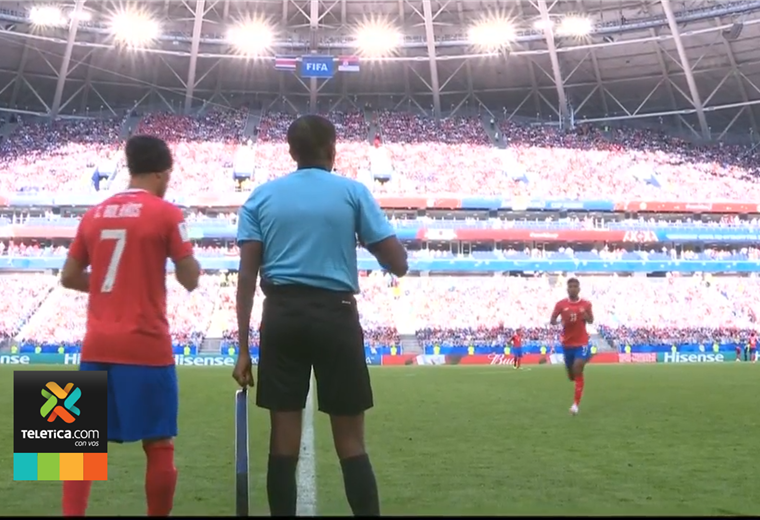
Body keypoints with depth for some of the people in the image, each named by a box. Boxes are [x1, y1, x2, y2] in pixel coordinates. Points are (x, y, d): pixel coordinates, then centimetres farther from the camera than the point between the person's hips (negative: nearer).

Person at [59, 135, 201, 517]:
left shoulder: (95, 213, 11)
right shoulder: (165, 213, -4)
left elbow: (69, 277, 13)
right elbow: (190, 279, -5)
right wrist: (188, 255, 14)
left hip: (97, 345, 5)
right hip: (145, 346, -5)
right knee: (158, 444, 5)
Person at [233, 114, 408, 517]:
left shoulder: (262, 195, 8)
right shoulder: (353, 192, 3)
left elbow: (246, 277, 2)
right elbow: (398, 264, 1)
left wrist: (243, 348, 3)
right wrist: (371, 242, 22)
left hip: (282, 316, 2)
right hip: (335, 316, -2)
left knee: (284, 438, 5)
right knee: (350, 440, 4)